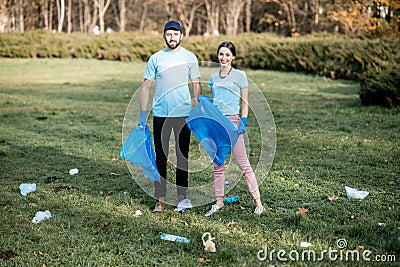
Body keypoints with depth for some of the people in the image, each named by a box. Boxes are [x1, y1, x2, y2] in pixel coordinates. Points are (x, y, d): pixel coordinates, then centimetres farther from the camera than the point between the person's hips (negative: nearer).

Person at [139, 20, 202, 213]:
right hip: (160, 114, 1)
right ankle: (160, 199, 8)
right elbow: (146, 86, 7)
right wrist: (142, 115, 0)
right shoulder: (156, 58, 5)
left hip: (183, 113, 0)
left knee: (183, 156, 6)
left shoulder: (189, 58, 4)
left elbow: (196, 85, 6)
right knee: (161, 157, 2)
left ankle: (182, 195, 16)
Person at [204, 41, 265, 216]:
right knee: (217, 165, 9)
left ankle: (258, 202, 1)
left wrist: (243, 122, -11)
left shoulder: (240, 75, -1)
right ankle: (219, 202, 18)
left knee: (243, 164, -4)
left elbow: (245, 102, -1)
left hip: (232, 121, -5)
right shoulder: (213, 77, 12)